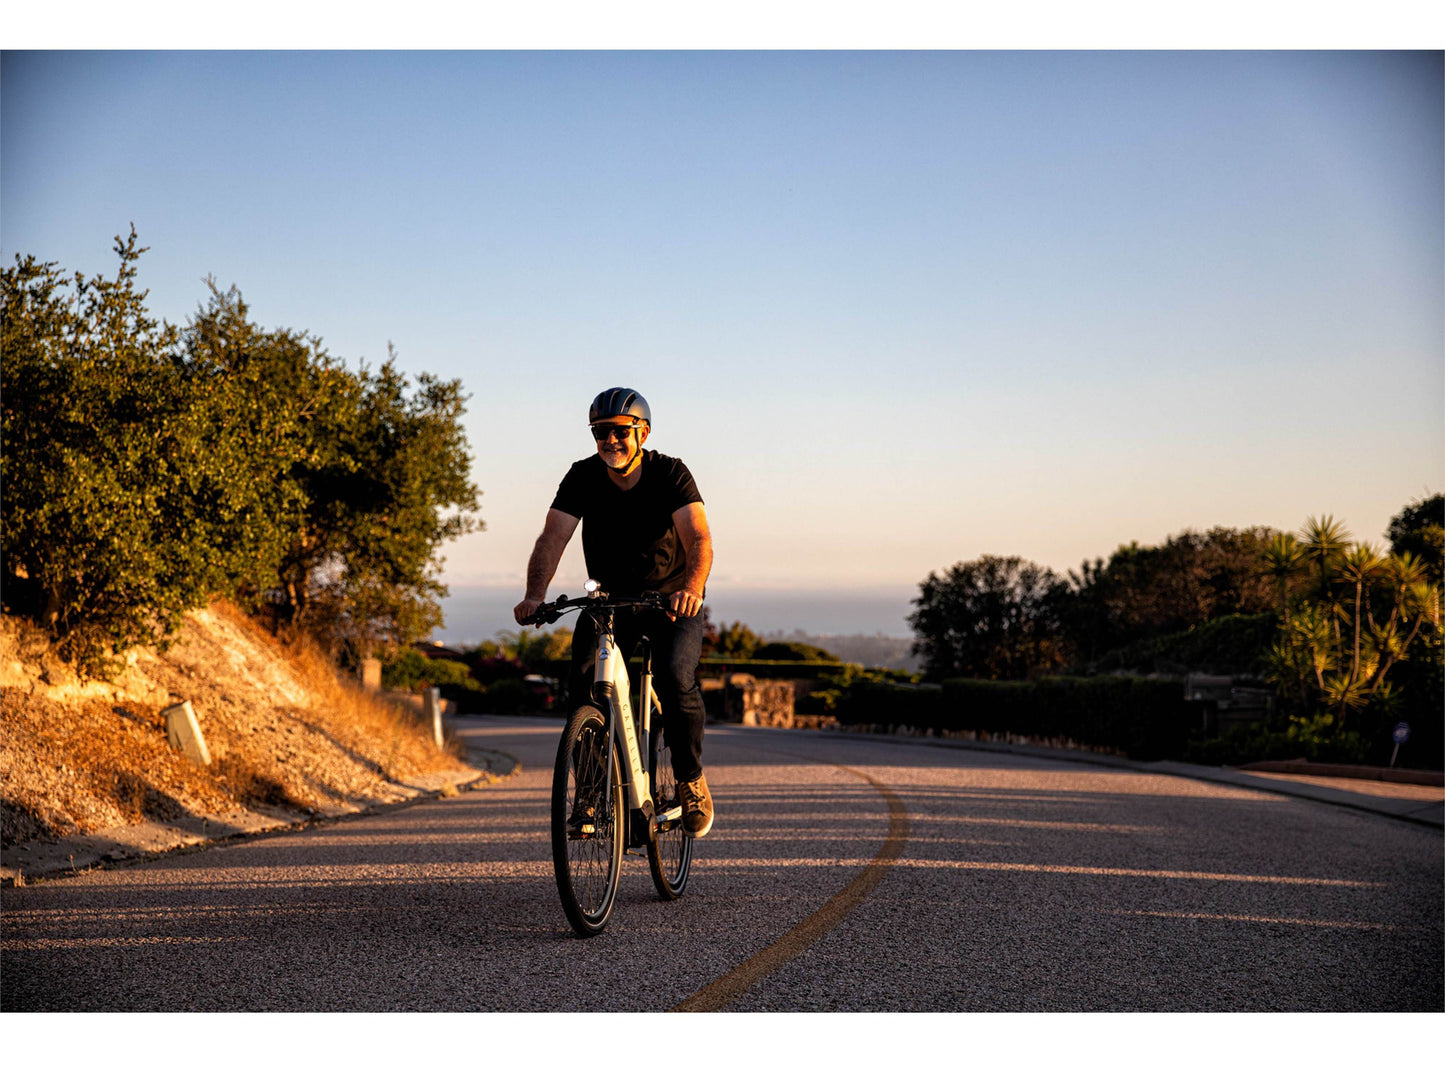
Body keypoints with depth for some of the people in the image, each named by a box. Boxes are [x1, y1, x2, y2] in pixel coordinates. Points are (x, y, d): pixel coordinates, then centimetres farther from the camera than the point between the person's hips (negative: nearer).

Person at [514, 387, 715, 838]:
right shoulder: (583, 477, -11)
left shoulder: (670, 474, -18)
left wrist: (692, 588, -52)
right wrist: (535, 595, -39)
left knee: (675, 679, -26)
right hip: (609, 598, 3)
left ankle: (692, 782, -5)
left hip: (672, 599, -2)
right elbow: (552, 539, -21)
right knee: (583, 680, -21)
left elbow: (699, 539, -31)